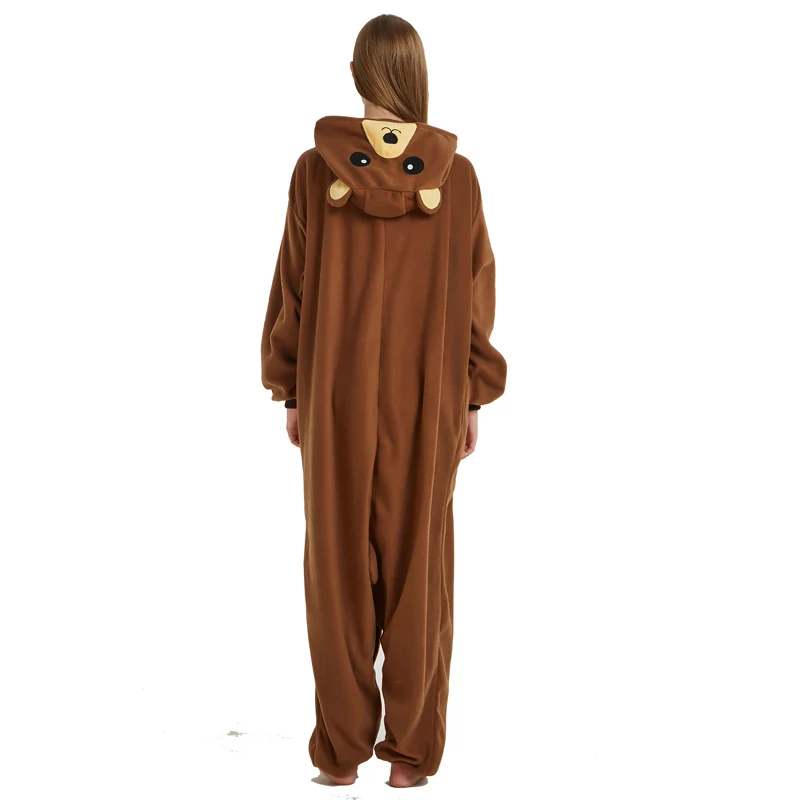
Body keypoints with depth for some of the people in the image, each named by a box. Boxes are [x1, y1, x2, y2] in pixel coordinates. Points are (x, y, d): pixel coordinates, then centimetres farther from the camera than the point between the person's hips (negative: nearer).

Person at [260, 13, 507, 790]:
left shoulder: (315, 169, -8)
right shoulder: (456, 174, -7)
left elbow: (291, 290, -4)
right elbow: (476, 297, -3)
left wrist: (289, 394, 7)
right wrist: (473, 400, 7)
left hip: (337, 396, 0)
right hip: (426, 400, 1)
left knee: (338, 568, 10)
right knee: (417, 568, 10)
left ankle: (342, 748, 17)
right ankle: (412, 748, 17)